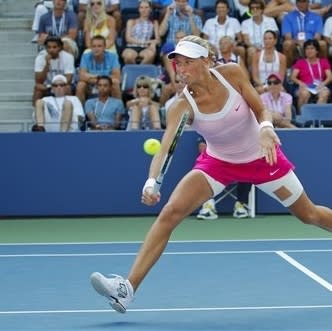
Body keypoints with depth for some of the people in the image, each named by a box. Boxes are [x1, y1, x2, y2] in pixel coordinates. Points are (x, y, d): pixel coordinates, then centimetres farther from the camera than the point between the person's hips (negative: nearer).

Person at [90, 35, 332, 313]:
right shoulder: (183, 105, -24)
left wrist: (265, 128, -35)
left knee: (309, 215, 12)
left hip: (261, 157, 1)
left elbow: (261, 109, -11)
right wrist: (151, 182, -54)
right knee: (170, 212, -20)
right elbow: (165, 147, -35)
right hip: (218, 163, 0)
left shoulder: (232, 74, -22)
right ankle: (128, 288, -23)